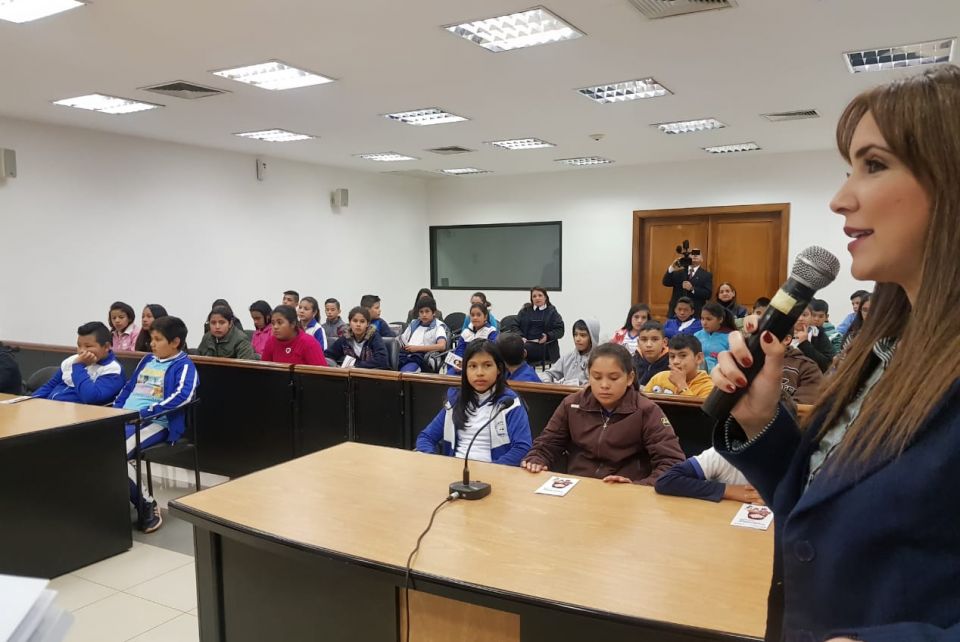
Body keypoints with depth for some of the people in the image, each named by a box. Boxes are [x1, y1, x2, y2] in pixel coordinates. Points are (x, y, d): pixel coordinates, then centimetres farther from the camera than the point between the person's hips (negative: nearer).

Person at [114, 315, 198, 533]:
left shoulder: (183, 366, -3)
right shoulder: (147, 360, 23)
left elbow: (181, 397, -19)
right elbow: (128, 388, 29)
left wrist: (143, 413, -23)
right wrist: (116, 410, 10)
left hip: (155, 423, -8)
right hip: (125, 419, 8)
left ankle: (147, 505, -10)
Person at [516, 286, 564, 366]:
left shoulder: (552, 312, 13)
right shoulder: (525, 311, 20)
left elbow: (560, 330, 4)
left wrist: (548, 336, -14)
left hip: (545, 347, -3)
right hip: (526, 343, 3)